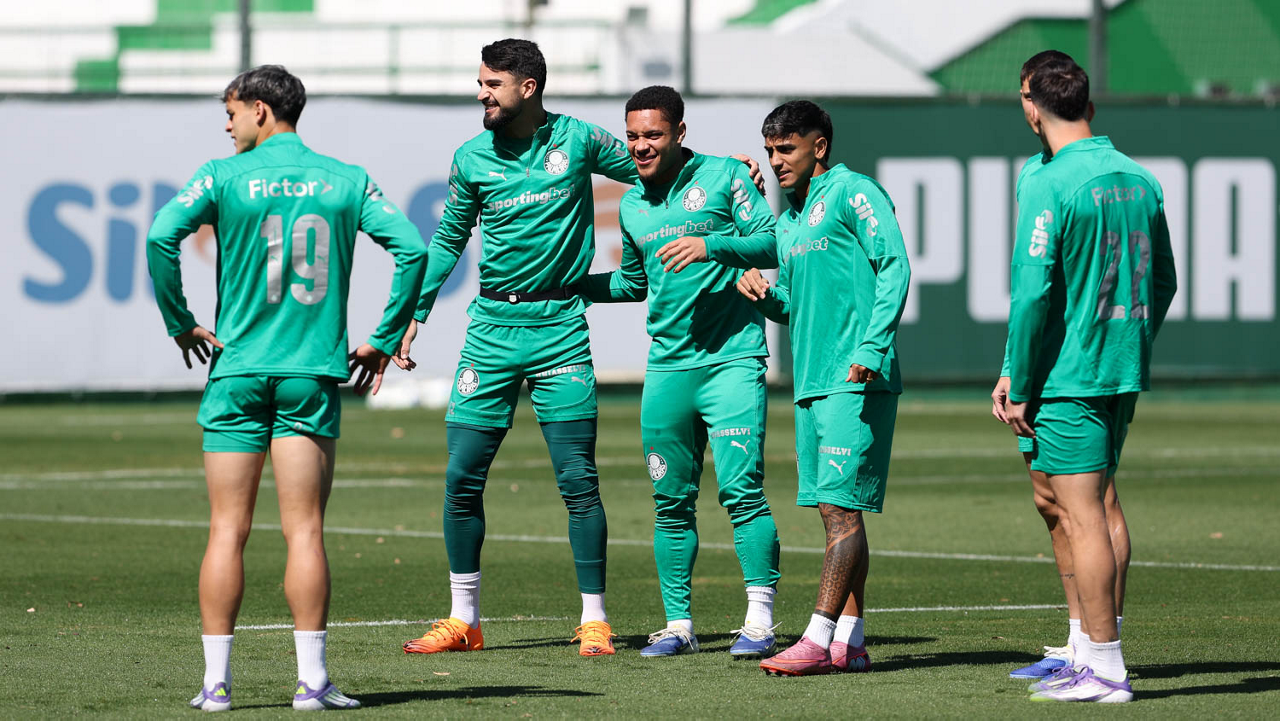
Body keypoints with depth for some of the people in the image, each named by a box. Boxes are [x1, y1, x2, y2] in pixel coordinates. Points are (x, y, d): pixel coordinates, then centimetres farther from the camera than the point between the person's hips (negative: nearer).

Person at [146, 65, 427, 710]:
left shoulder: (226, 177, -1)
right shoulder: (347, 181, 6)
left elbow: (161, 237, -13)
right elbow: (411, 249, -2)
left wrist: (180, 323, -2)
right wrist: (384, 340, 4)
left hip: (237, 368, -1)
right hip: (313, 372, 1)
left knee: (227, 530, 3)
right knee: (304, 530, 0)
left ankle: (216, 680, 1)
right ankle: (312, 681, -5)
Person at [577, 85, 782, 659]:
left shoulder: (724, 176, 0)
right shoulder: (632, 205, 16)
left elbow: (769, 241, -5)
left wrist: (711, 244, -19)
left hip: (731, 358, -5)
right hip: (667, 365, 5)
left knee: (741, 490, -13)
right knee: (671, 501, 5)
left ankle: (759, 621, -11)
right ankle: (678, 624, 11)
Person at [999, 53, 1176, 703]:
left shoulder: (1048, 185, -14)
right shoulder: (1139, 180, 9)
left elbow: (1032, 292, -17)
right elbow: (1164, 283, 15)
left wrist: (1020, 390, -11)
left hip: (1068, 376, -8)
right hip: (1126, 374, 8)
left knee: (1082, 519, -5)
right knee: (1088, 514, 17)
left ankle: (1105, 668, -6)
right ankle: (1092, 653, 20)